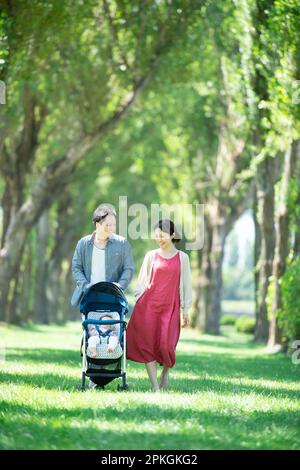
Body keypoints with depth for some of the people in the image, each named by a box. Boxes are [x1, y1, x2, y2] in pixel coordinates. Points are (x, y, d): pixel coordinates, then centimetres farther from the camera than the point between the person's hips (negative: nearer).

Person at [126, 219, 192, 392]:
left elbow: (186, 284, 9)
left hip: (170, 307, -1)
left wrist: (186, 310, 6)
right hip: (148, 306, 1)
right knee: (147, 345, -5)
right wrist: (139, 303, 0)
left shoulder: (182, 257, 6)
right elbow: (142, 281, 11)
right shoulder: (151, 256, 7)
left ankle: (166, 371, 22)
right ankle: (155, 387, 3)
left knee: (166, 346, -12)